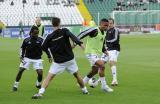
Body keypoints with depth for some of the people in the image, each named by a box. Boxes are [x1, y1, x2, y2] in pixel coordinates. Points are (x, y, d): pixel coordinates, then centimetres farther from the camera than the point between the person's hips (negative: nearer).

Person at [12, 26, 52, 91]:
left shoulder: (40, 40, -10)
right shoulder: (26, 40, -9)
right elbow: (22, 48, 7)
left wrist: (49, 56, -5)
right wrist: (21, 56, -4)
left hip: (37, 59, 0)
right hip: (27, 58, 0)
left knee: (40, 72, -12)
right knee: (20, 70, -10)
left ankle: (38, 84, 19)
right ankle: (16, 85, 5)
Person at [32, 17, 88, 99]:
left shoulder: (50, 37, -5)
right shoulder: (64, 31, -5)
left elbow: (44, 48, 0)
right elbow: (72, 37, -24)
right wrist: (80, 43, -38)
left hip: (58, 62, -2)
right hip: (70, 59, 2)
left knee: (49, 77, -6)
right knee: (77, 75, 22)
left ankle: (40, 92, -23)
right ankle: (84, 90, 36)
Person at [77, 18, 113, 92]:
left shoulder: (104, 33, 9)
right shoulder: (94, 30, -18)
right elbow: (82, 34, -21)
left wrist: (104, 50, 14)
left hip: (98, 54, 10)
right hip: (91, 53, -10)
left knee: (94, 70, 17)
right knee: (102, 66, -23)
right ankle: (104, 86, -15)